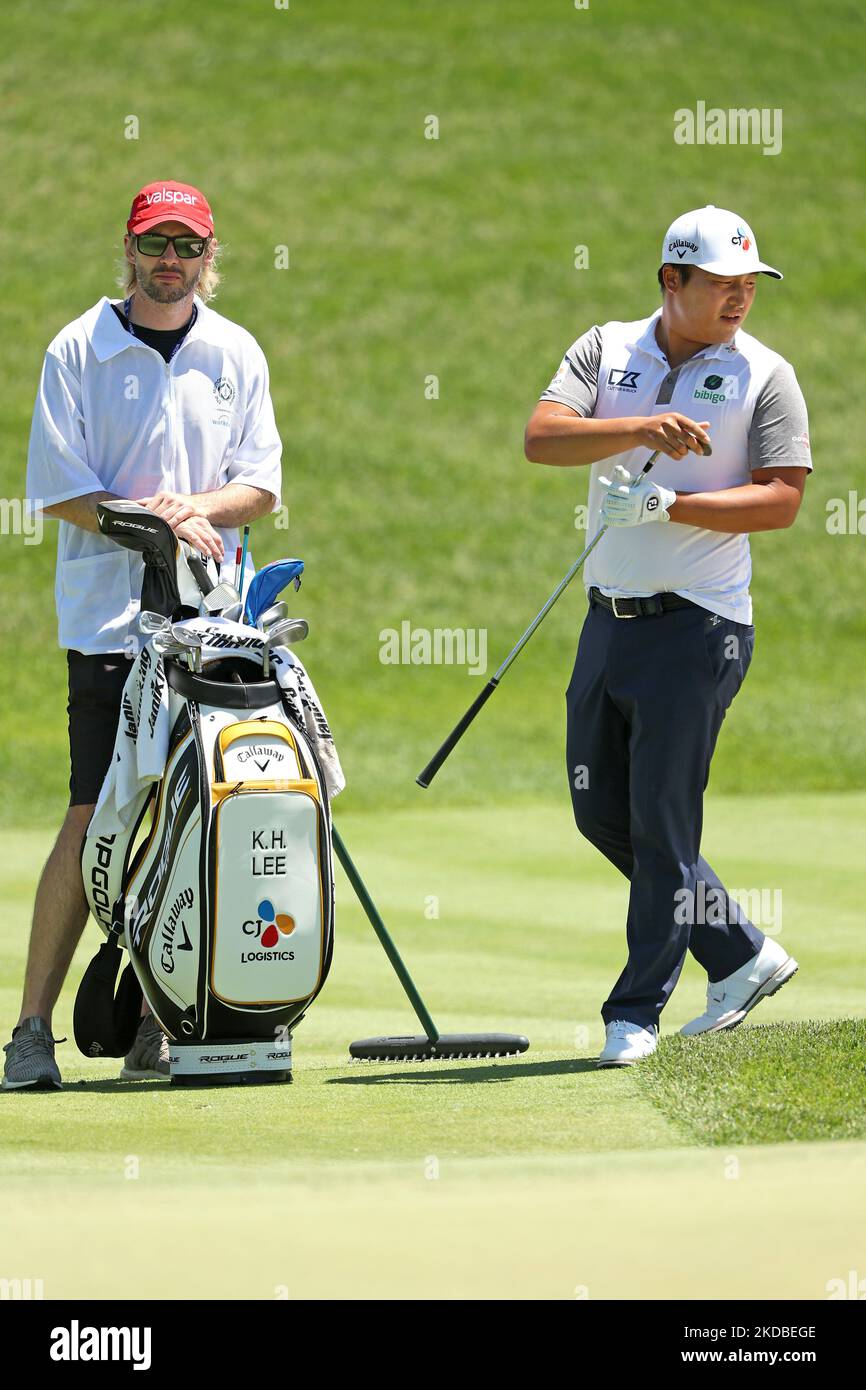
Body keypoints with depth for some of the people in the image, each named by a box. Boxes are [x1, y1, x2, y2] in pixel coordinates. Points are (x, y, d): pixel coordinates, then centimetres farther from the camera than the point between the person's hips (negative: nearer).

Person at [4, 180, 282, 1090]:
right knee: (94, 819, -11)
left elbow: (260, 485, 8)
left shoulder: (235, 355, 13)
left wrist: (194, 507, -12)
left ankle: (153, 1022, 8)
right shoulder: (79, 351, 4)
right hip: (108, 617, -3)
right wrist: (158, 524, -14)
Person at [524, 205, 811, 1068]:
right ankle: (740, 955, 23)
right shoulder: (606, 350, 6)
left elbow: (781, 500, -11)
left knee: (663, 824, -5)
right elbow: (542, 437, -9)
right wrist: (642, 429, -24)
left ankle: (636, 1011, 3)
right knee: (601, 812, 10)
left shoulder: (764, 375, -3)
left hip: (696, 626, -5)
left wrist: (666, 506, -20)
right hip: (609, 617, 5)